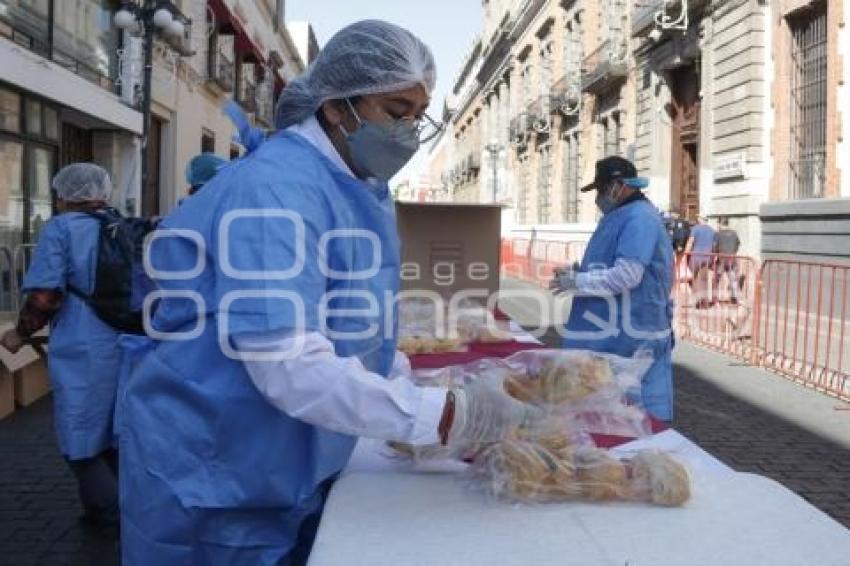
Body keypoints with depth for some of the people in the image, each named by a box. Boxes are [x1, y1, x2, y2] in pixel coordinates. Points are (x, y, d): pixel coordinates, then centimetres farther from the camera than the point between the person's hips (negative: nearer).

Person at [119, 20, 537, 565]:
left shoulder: (366, 187, 6)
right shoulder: (275, 188, -23)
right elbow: (289, 366, -32)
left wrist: (431, 395, -2)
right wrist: (445, 417, -32)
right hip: (214, 480, -8)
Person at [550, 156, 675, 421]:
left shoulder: (638, 218, -16)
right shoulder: (622, 217, 16)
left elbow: (627, 275, -24)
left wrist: (578, 282, -17)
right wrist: (578, 275, 12)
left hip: (631, 337, -10)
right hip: (614, 332, 10)